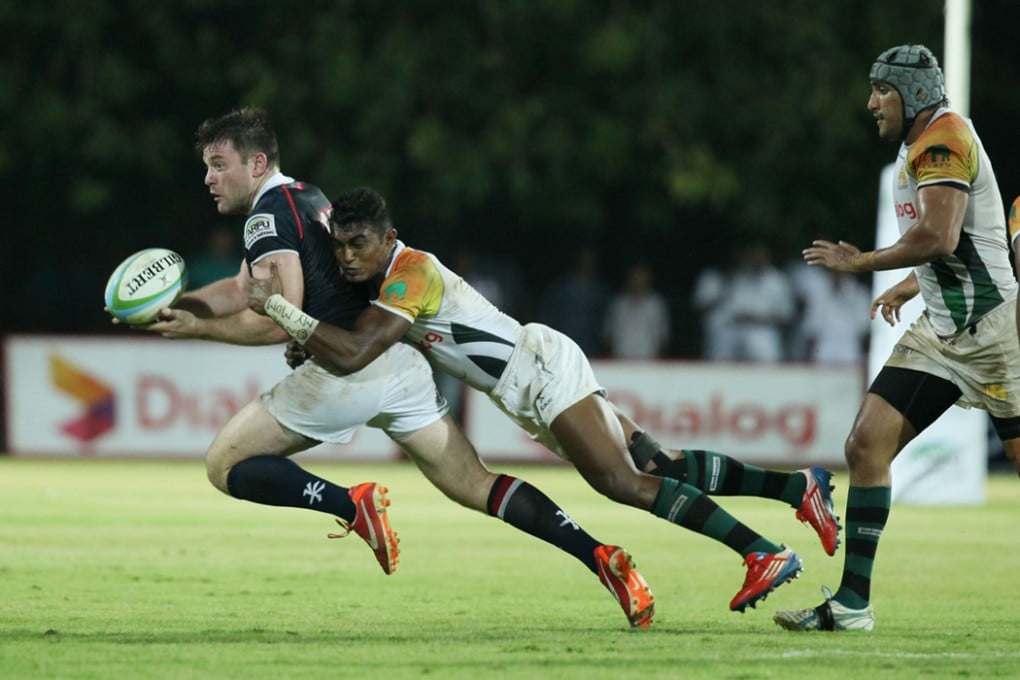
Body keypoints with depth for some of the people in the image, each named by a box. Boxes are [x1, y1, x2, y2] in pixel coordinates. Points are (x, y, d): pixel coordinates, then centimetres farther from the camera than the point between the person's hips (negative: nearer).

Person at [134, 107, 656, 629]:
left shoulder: (269, 214, -7)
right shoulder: (305, 196, 22)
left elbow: (278, 321, -16)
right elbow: (242, 292, 27)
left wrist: (198, 328, -5)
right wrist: (167, 305, 15)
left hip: (347, 368, -9)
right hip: (400, 364, 9)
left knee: (225, 464, 2)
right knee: (476, 487, 7)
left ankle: (352, 504, -14)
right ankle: (600, 557, -7)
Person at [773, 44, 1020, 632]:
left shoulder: (942, 140, -13)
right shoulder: (921, 147, 16)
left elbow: (939, 237, -24)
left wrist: (861, 263, -13)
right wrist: (910, 287, 28)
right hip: (943, 332, 10)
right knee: (868, 445, -1)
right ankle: (853, 602, 0)